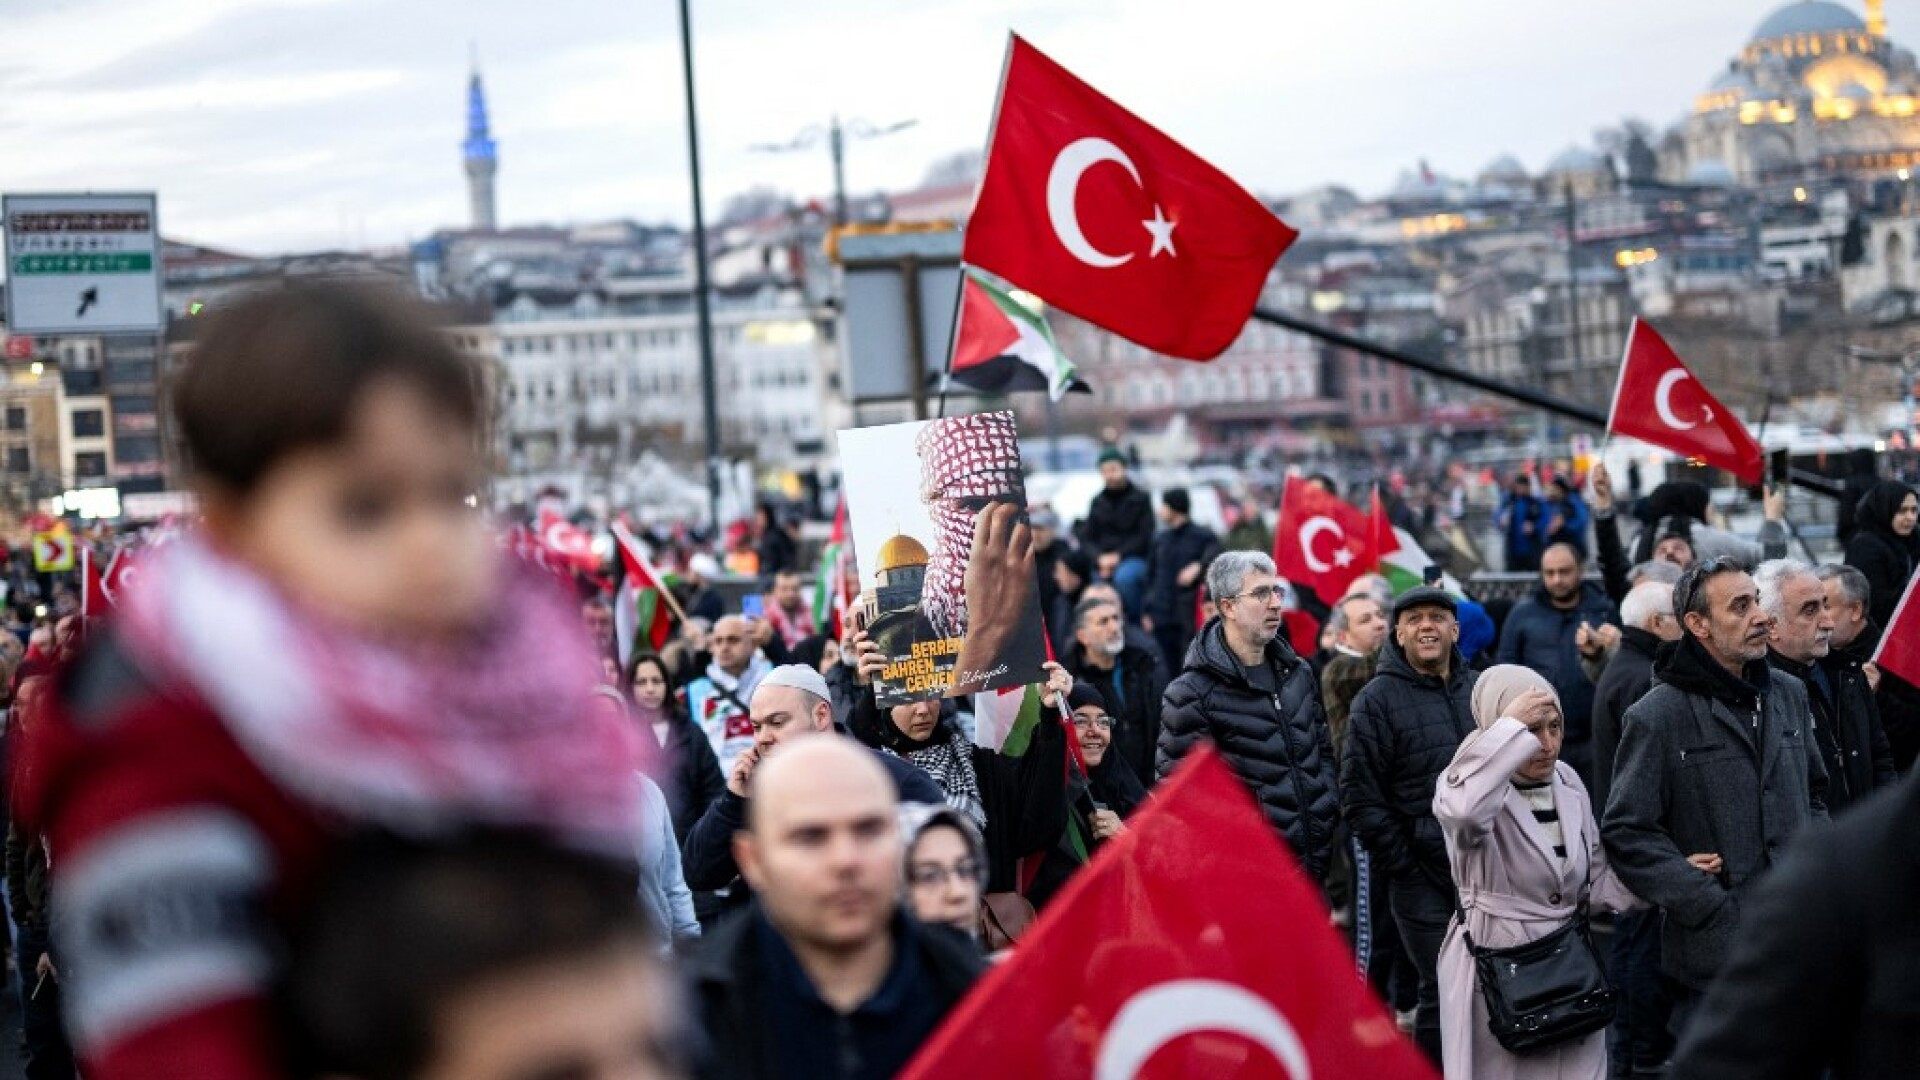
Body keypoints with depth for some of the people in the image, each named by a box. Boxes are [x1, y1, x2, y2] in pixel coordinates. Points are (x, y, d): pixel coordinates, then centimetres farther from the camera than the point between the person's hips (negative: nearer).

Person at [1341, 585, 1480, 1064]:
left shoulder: (1480, 689, 11)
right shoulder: (1378, 700, -5)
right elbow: (1361, 797, -7)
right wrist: (1406, 867, -10)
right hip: (1423, 877, -5)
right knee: (1441, 993, -5)